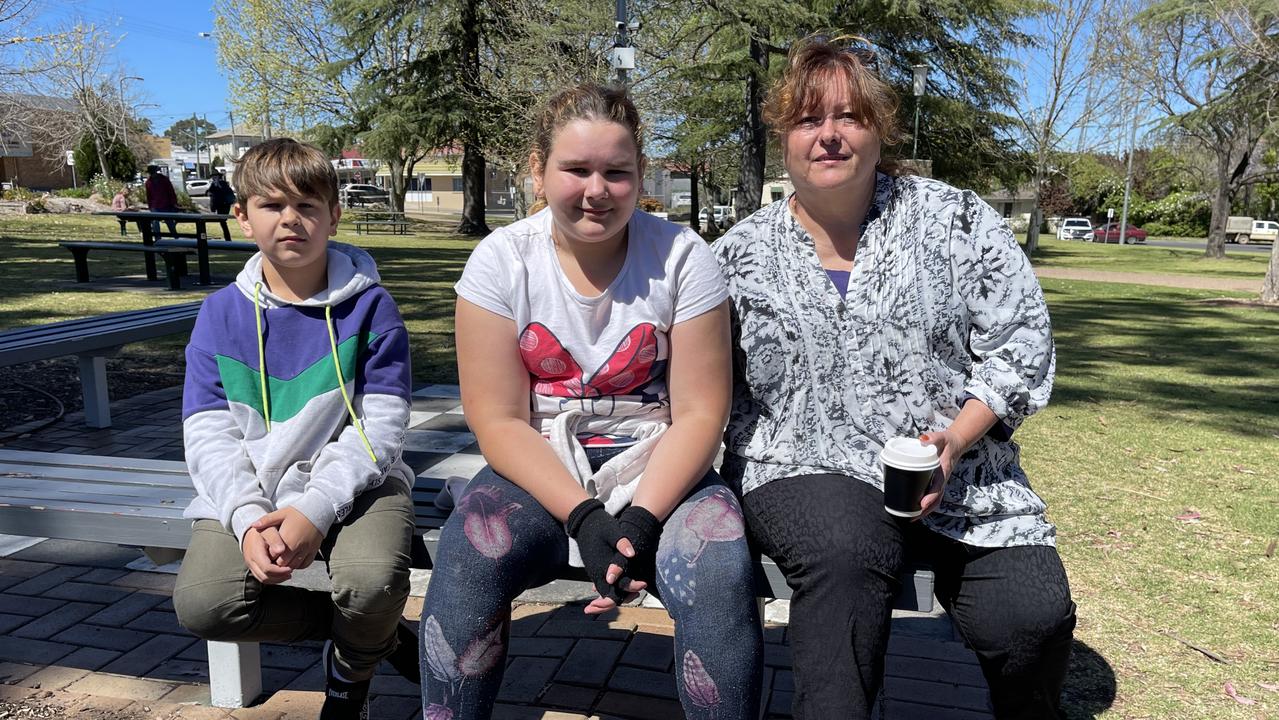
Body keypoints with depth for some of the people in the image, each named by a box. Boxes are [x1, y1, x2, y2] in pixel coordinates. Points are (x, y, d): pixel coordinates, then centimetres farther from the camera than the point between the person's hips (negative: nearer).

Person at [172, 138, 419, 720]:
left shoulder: (369, 305, -3)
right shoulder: (221, 313, 5)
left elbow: (381, 427, -9)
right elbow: (207, 435, -1)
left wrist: (316, 509, -23)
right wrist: (249, 519, -18)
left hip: (351, 482, -2)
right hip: (251, 492, 3)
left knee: (373, 582, -30)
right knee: (201, 603, -22)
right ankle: (380, 631, 2)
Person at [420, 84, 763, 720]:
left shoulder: (682, 257, -5)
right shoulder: (502, 260, -4)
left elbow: (699, 415, -6)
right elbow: (500, 423, -7)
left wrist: (640, 521, -19)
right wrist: (585, 518, -19)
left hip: (658, 474, 0)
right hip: (541, 474, 1)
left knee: (718, 571, -28)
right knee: (468, 553, -28)